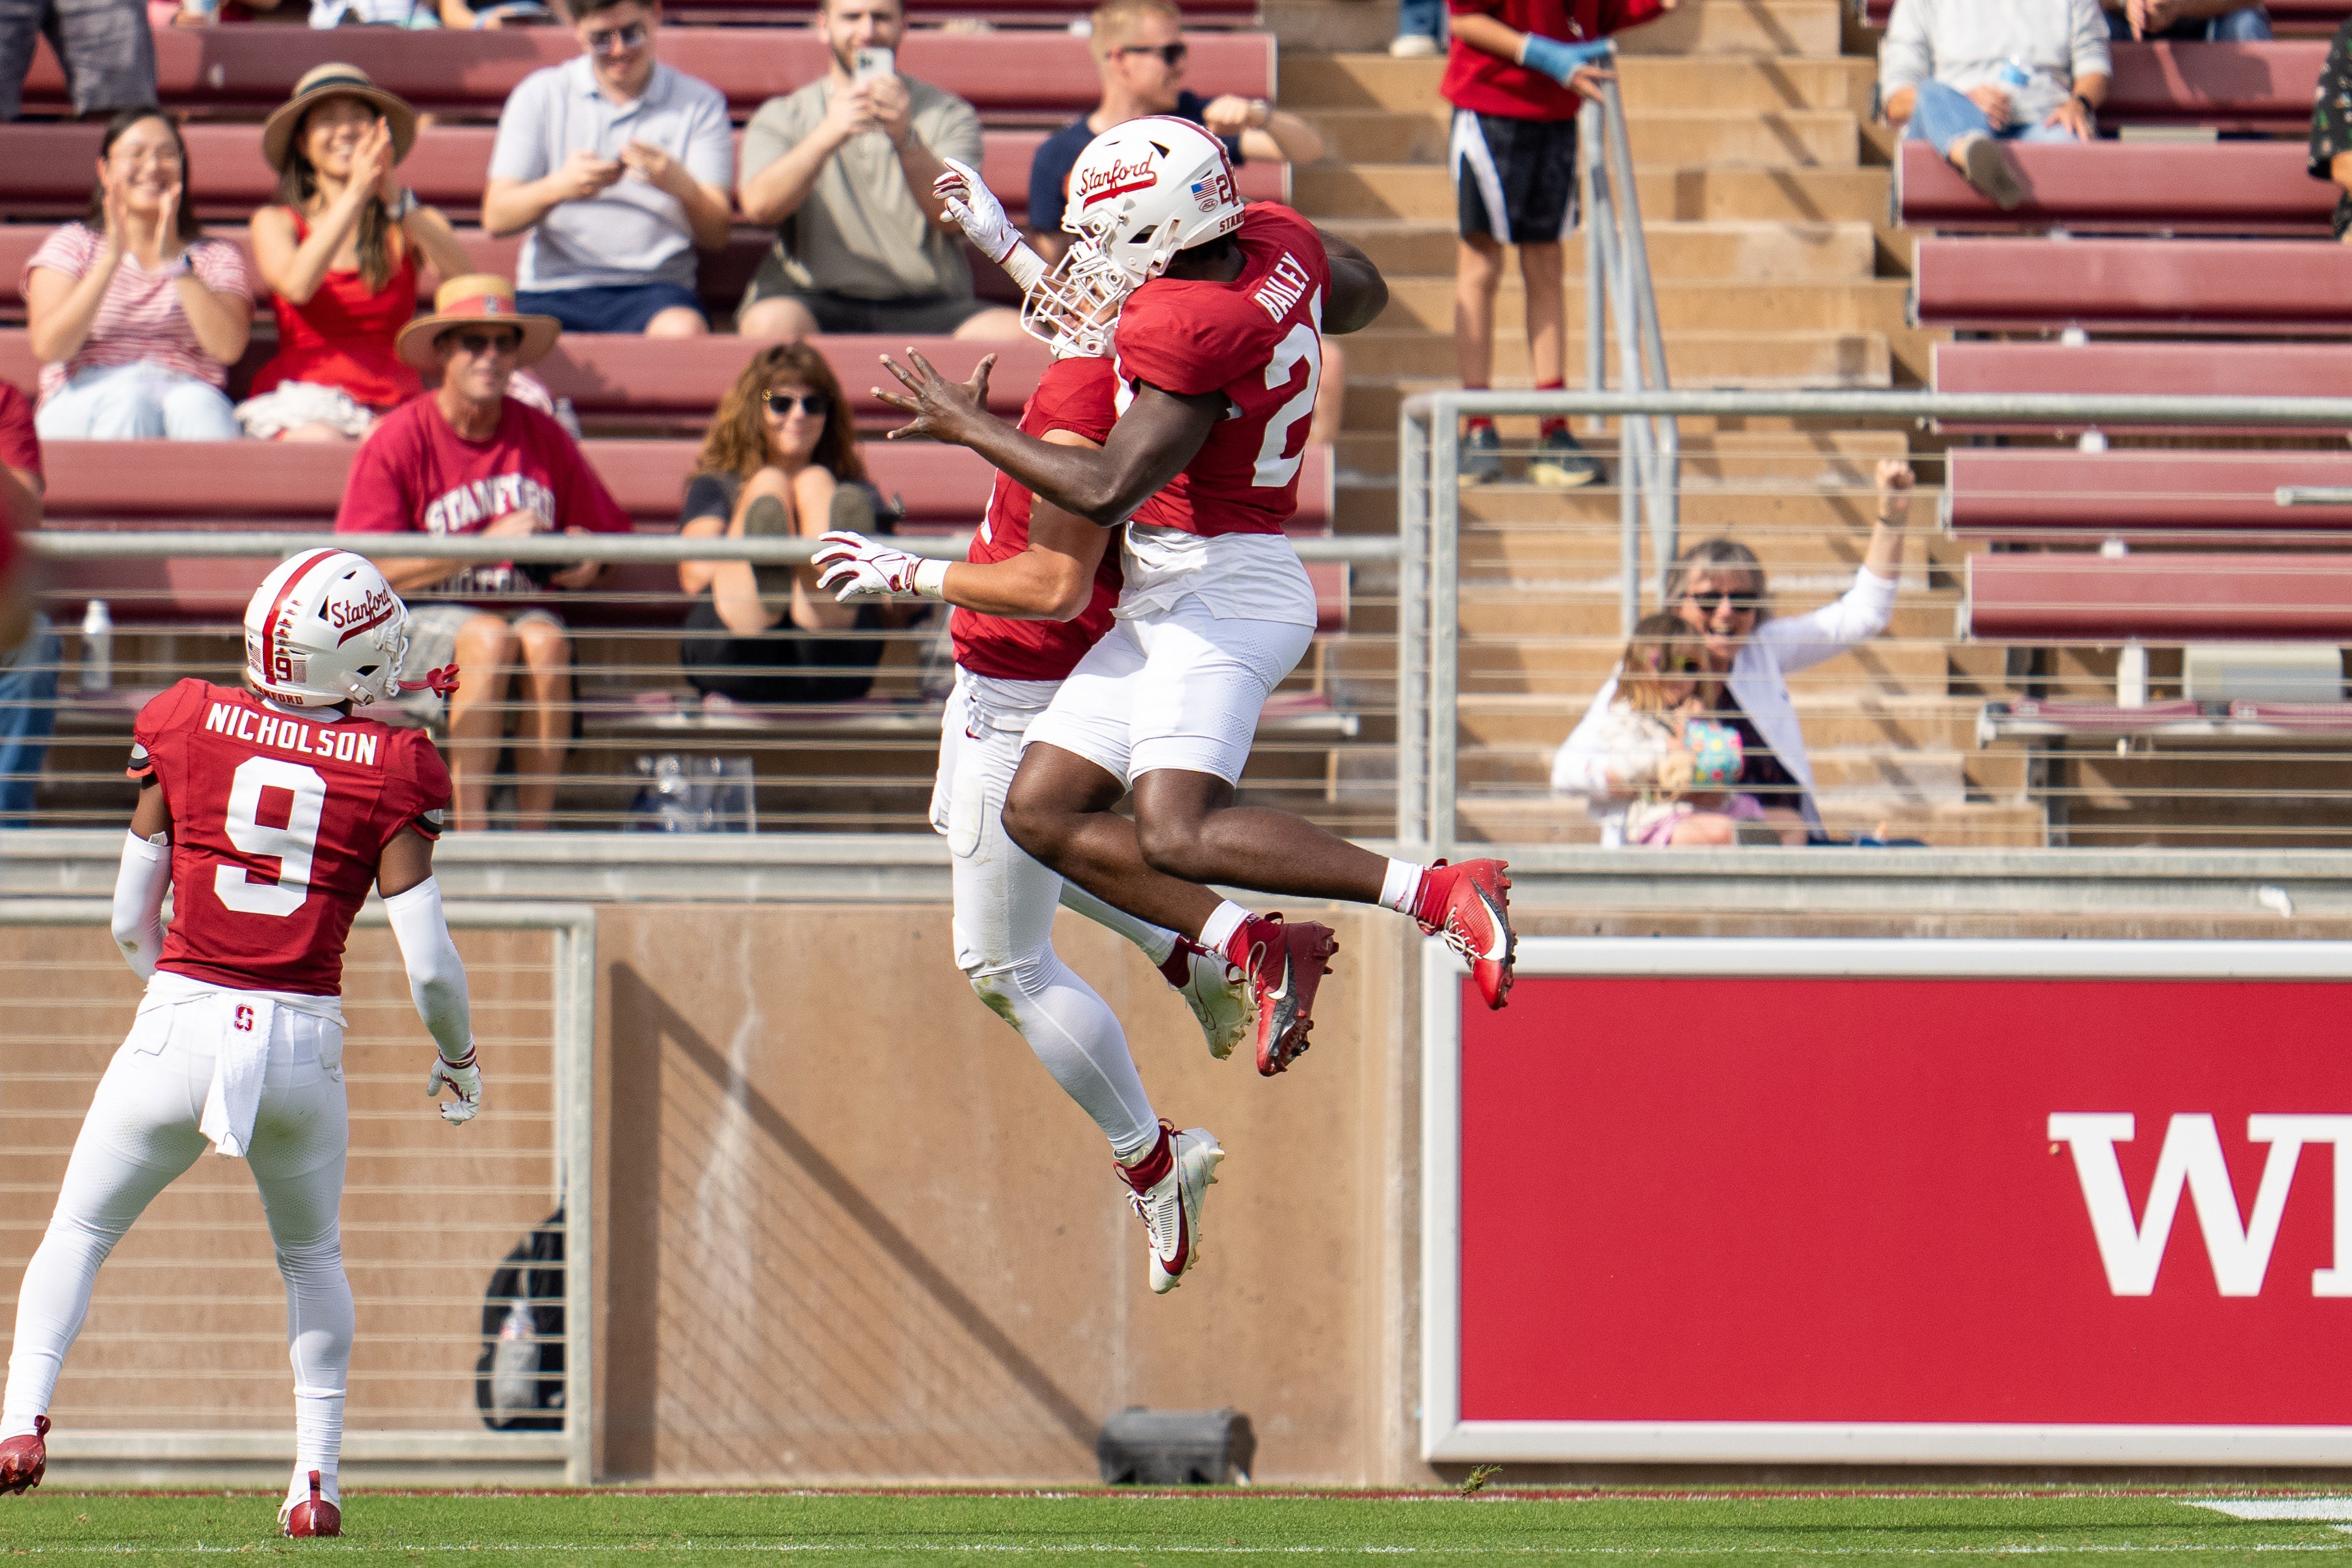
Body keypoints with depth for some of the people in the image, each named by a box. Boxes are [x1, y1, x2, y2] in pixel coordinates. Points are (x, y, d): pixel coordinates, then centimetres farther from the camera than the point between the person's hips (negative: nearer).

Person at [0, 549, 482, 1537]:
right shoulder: (390, 772, -4)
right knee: (312, 1259, 25)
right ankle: (316, 1480, 19)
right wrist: (459, 1059, 14)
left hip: (180, 1027, 0)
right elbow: (429, 962, -6)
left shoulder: (190, 727, -1)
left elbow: (129, 920, 6)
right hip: (304, 1043, 0)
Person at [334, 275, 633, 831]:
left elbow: (611, 531, 22)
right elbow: (368, 571, -11)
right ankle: (470, 841, -38)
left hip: (527, 610, 3)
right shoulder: (399, 439, -2)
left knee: (545, 640, -33)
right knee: (488, 638, -36)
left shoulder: (543, 438, 10)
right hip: (425, 621, -3)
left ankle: (534, 839, -33)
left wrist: (590, 562, -4)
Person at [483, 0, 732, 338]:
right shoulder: (540, 95, 11)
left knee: (683, 331, -36)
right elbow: (495, 217, 1)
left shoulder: (699, 104, 9)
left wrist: (683, 187, -24)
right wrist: (557, 187, -21)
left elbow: (715, 236, 0)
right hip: (552, 290, 0)